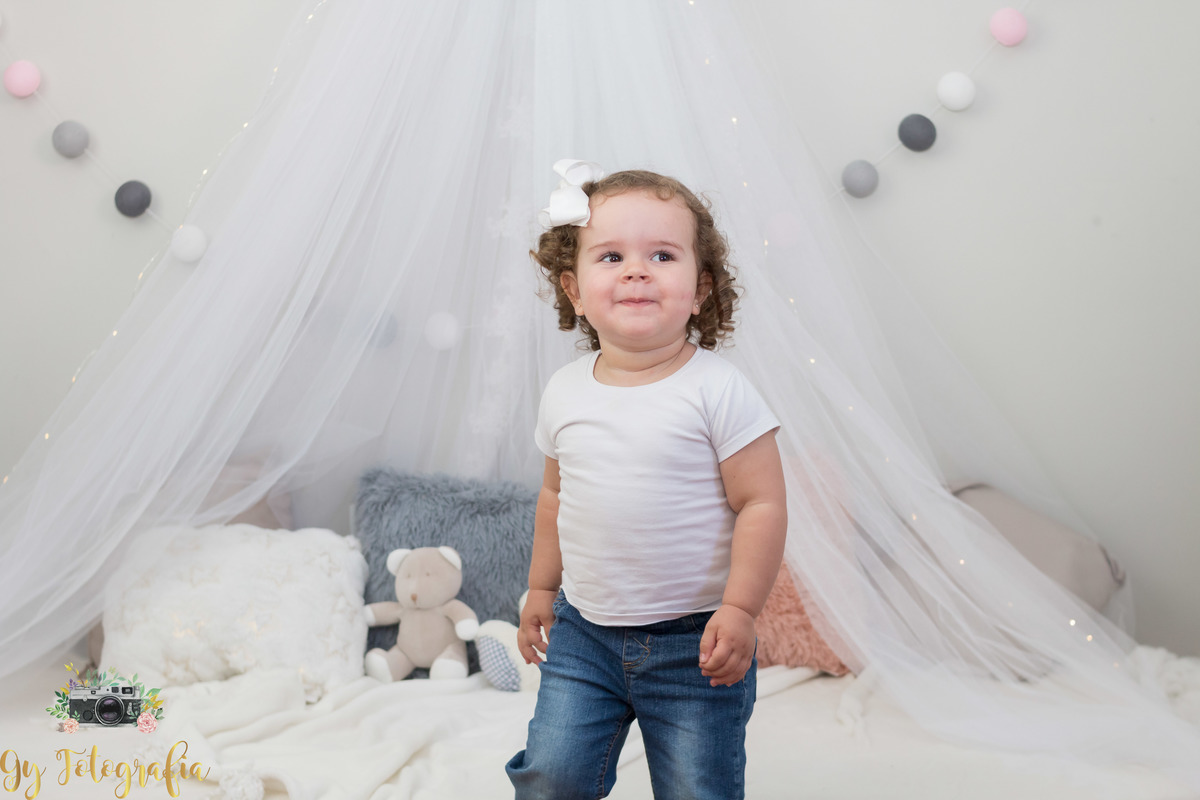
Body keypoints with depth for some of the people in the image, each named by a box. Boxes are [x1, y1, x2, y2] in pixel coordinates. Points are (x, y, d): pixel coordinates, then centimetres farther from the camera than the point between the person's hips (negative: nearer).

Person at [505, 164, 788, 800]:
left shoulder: (717, 391, -14)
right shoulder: (565, 393, 1)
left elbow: (762, 503, -13)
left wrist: (738, 610, -17)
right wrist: (541, 587, 20)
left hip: (692, 641, -4)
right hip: (583, 633, 4)